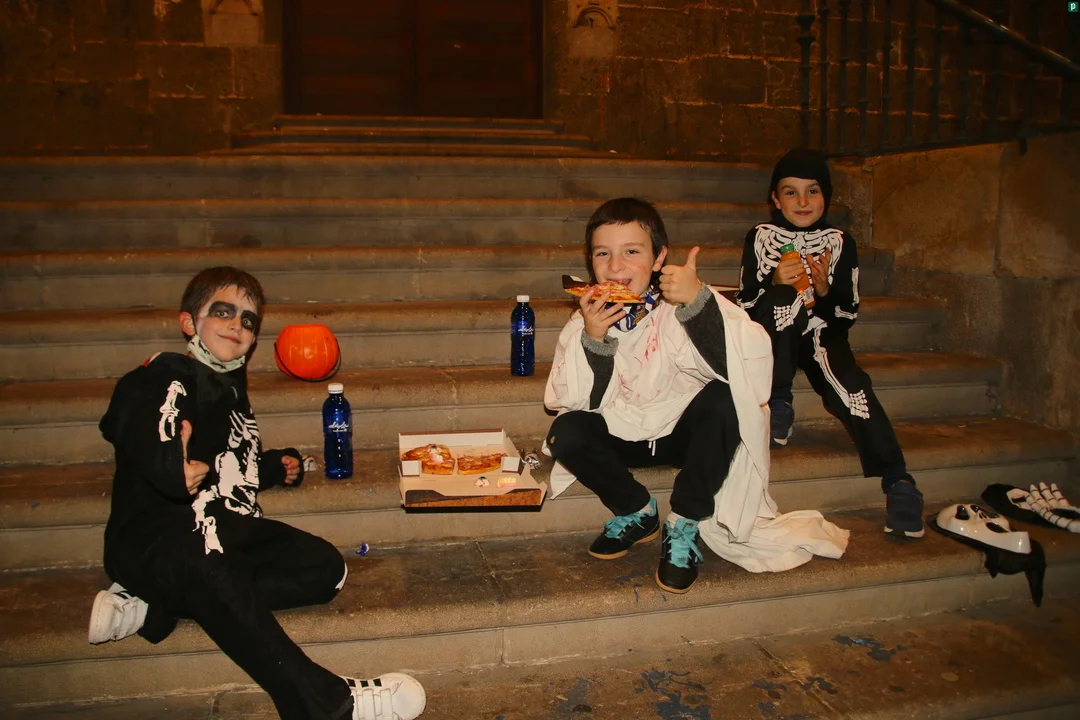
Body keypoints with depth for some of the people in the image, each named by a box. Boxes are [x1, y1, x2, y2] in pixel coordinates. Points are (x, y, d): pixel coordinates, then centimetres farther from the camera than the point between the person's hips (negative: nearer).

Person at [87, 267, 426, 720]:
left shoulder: (231, 386, 23)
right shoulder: (167, 376, -2)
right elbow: (134, 426, -27)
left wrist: (275, 467, 19)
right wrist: (173, 467, -45)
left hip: (224, 528, 8)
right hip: (153, 533, -8)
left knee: (324, 567, -12)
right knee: (210, 568, -40)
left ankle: (153, 605, -20)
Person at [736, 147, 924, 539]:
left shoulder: (840, 242, 5)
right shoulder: (760, 237, 3)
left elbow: (848, 313, 3)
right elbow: (744, 307, -2)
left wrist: (825, 290, -17)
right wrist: (774, 283, -21)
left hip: (822, 334, 0)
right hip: (775, 342, 0)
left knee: (850, 385, -31)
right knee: (785, 298, -32)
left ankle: (898, 484, -28)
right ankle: (778, 406, -19)